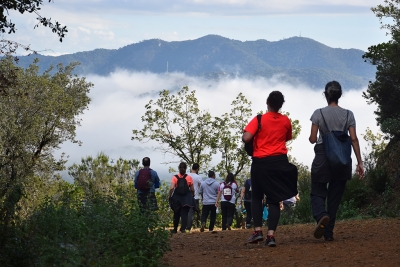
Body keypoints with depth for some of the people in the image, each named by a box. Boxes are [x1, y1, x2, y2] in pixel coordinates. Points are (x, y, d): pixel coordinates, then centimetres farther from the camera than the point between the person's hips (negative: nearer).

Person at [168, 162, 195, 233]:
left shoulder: (175, 177, -3)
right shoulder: (189, 178, -2)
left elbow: (172, 188, -13)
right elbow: (192, 189, -1)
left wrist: (169, 196, -2)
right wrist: (192, 196, 15)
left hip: (177, 198, 1)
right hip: (186, 198, -1)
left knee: (176, 214, 15)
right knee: (184, 213, 2)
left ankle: (175, 229, 23)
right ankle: (183, 228, -11)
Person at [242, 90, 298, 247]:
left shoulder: (259, 120, -6)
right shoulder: (286, 121, 5)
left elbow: (246, 138, -16)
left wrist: (244, 136, 6)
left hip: (260, 162, -2)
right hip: (279, 162, 2)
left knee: (256, 197, 15)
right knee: (274, 199, 3)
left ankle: (258, 230, 1)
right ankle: (271, 235, -11)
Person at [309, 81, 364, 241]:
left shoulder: (318, 113, -2)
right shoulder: (348, 114, 3)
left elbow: (312, 139, -3)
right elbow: (354, 139, -2)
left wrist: (315, 140, 22)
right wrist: (359, 162, 0)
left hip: (322, 157, -2)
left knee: (318, 192, 6)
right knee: (335, 196, 10)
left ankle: (321, 216, -27)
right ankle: (329, 232, 8)